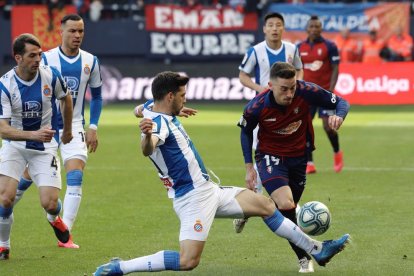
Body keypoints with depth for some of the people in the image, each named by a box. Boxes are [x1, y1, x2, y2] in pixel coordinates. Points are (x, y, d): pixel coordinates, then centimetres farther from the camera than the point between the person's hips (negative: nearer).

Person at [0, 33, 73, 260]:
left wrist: (67, 130, 23)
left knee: (50, 203, -8)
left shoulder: (51, 76, -13)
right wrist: (34, 135, -38)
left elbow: (66, 99, 11)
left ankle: (54, 219, 32)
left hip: (45, 147, 1)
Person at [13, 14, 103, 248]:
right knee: (28, 177, 5)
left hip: (75, 127, 1)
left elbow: (96, 96, 11)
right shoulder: (46, 59, -8)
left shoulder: (91, 61, 0)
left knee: (75, 179, -14)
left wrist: (93, 127, 3)